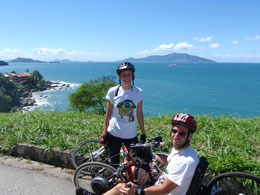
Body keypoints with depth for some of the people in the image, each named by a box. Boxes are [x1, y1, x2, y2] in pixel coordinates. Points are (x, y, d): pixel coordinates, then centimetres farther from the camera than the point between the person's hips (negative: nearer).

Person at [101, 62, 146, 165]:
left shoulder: (138, 92, -1)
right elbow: (108, 114, 0)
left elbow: (139, 114, 5)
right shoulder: (113, 91, -5)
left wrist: (143, 133, 6)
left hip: (131, 135, 1)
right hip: (114, 134, -1)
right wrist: (104, 133, 1)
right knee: (114, 164, 12)